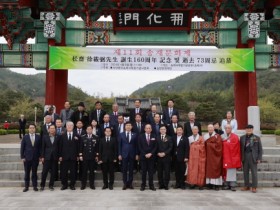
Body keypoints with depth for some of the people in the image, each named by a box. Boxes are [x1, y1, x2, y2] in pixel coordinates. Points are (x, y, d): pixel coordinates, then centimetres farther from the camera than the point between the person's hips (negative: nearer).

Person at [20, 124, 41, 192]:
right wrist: (22, 157, -3)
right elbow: (22, 148, 2)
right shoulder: (25, 137, 2)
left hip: (35, 158, 0)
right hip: (27, 158, 0)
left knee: (34, 172, 6)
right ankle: (26, 186, 13)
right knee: (27, 173, 5)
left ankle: (35, 186, 14)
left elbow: (40, 147, 5)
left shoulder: (38, 137, 2)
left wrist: (40, 156, 0)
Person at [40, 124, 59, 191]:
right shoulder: (45, 137, 4)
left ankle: (51, 185, 16)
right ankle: (42, 185, 14)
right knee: (44, 172, 2)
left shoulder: (57, 137, 3)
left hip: (55, 157, 1)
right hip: (47, 157, -1)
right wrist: (42, 157, -2)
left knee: (53, 172, 4)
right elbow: (43, 147, 3)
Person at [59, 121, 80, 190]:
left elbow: (78, 146, 4)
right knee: (64, 172, 3)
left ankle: (72, 185, 13)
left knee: (73, 171, 3)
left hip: (73, 157, 0)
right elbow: (60, 146, 5)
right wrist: (60, 156, -1)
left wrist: (78, 155, -2)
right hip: (64, 157, 1)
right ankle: (64, 185, 15)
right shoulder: (62, 136, 8)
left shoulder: (76, 136, 6)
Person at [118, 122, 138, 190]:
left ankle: (130, 183, 14)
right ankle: (125, 183, 11)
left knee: (131, 169, 5)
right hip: (124, 154, -1)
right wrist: (119, 154, -3)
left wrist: (136, 154, 1)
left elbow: (136, 145, 6)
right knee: (124, 170, 3)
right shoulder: (121, 134, 5)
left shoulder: (134, 135, 6)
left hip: (132, 154, 1)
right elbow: (119, 145, 3)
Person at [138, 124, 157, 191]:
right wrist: (145, 154, -10)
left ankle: (151, 185, 11)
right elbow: (139, 147, -1)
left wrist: (151, 153, -10)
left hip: (151, 157, 1)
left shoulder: (154, 137, 5)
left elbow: (155, 147, 2)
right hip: (143, 157, -1)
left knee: (151, 171, 4)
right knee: (144, 171, 4)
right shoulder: (141, 136, 3)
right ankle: (143, 185, 11)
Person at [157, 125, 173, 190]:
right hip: (159, 157, 1)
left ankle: (166, 185, 7)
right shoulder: (157, 138, 12)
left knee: (167, 172, -1)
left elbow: (170, 147, -1)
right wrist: (158, 153, -10)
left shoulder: (169, 138, 7)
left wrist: (164, 153, -12)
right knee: (160, 172, 4)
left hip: (167, 157, -1)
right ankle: (161, 185, 11)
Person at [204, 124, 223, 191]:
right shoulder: (205, 136, 14)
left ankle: (216, 184, -2)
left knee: (216, 169, -4)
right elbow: (204, 145, 8)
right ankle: (210, 184, 2)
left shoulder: (217, 136, 3)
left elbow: (218, 145, -11)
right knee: (209, 169, -1)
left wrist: (209, 144, -7)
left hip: (215, 155, -3)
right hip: (208, 156, 3)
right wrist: (212, 144, -7)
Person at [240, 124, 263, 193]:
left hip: (253, 157, -3)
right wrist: (241, 158, 3)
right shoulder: (242, 138, 9)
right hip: (245, 157, 3)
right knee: (245, 172, 8)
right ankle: (246, 186, 18)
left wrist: (259, 158, -5)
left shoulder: (257, 138, 2)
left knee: (254, 172, 0)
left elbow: (260, 149, 2)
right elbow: (240, 148, 8)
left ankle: (254, 187, 7)